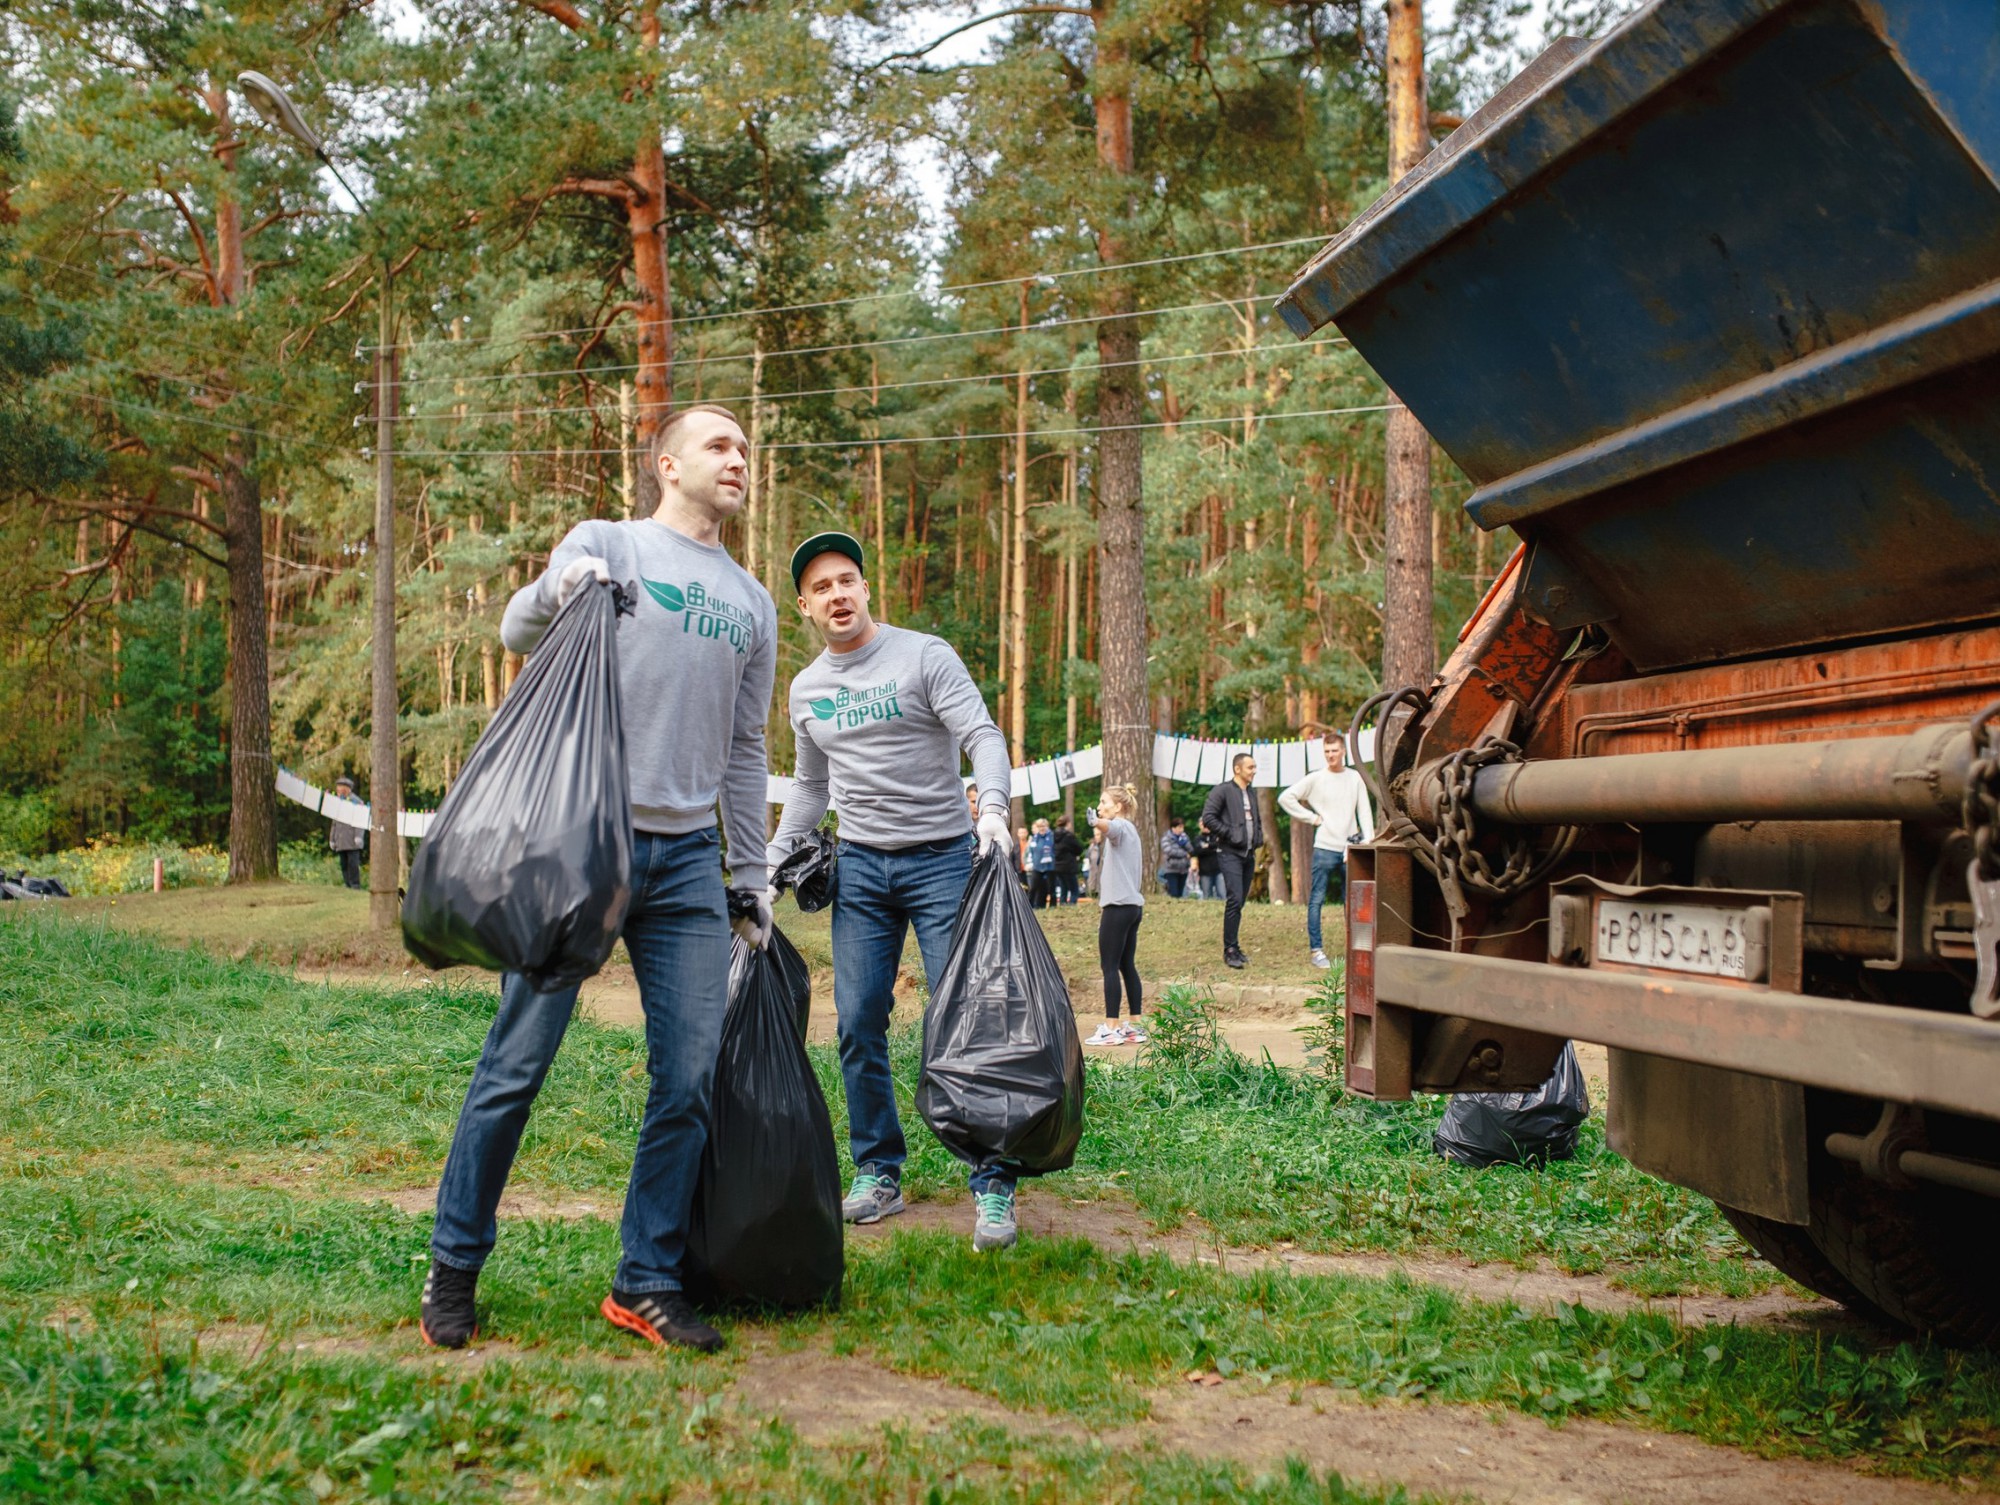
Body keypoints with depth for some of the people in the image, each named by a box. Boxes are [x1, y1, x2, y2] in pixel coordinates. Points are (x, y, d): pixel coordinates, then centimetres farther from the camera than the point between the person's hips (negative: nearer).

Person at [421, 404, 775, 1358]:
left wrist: (752, 876, 19)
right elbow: (515, 634, -7)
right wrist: (554, 593, -29)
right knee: (518, 1061, -3)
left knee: (689, 1077, 0)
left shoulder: (753, 605, 19)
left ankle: (646, 1285, 11)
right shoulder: (608, 543, 5)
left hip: (688, 858, 5)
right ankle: (453, 1269, 11)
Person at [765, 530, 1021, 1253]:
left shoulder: (924, 656, -4)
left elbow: (983, 736, -14)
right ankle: (878, 1174, 14)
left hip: (941, 859, -4)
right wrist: (772, 861, 13)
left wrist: (993, 807, -33)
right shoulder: (806, 689, 12)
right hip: (859, 867, 5)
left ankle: (993, 1188, -3)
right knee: (858, 1026, 1)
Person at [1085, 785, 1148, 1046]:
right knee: (1127, 965, 9)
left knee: (1110, 966, -9)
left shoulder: (1121, 826, -9)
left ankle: (1111, 1027, -10)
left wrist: (1098, 822, -56)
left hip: (1118, 906, -10)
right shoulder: (1129, 830, 22)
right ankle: (1135, 1026, 8)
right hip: (1132, 905, 10)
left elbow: (1110, 826, -36)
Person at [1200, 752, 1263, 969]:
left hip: (1248, 855, 8)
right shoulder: (1222, 790, -5)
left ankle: (1233, 947, 15)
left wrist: (1258, 839, 15)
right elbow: (1208, 817, -13)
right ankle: (1230, 949, -12)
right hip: (1230, 853, -8)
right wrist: (1228, 833, -15)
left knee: (1240, 901, 9)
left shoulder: (1251, 795, 19)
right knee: (1235, 899, -16)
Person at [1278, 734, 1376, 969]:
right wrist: (1311, 818, -4)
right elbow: (1285, 798, -2)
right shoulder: (1315, 779, -1)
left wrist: (1368, 841, -4)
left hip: (1350, 848, 2)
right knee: (1316, 900, -2)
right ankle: (1316, 949, 1)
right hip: (1324, 846, -2)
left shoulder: (1355, 778, 7)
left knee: (1351, 901, 8)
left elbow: (1364, 812, 6)